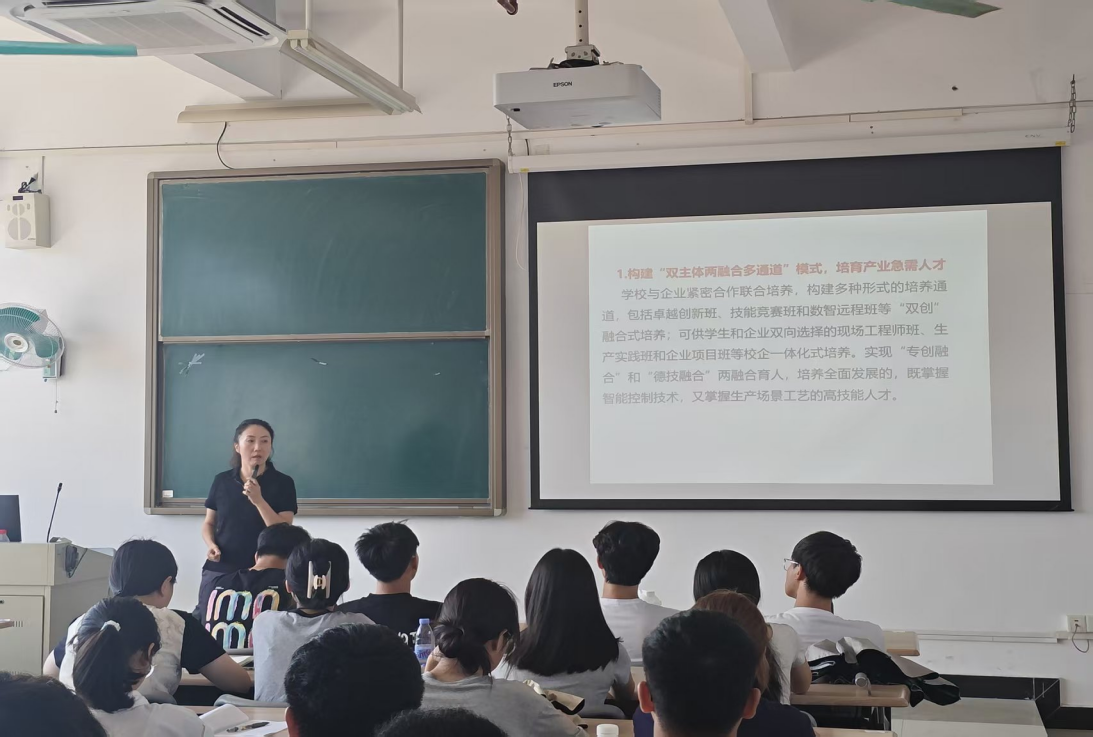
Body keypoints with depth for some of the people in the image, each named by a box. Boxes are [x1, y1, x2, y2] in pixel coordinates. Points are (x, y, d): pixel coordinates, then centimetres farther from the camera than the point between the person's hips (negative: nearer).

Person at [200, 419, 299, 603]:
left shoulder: (283, 483, -3)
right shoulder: (221, 481, 5)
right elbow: (209, 523, 15)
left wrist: (258, 500, -19)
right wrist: (211, 545, -4)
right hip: (219, 571, 3)